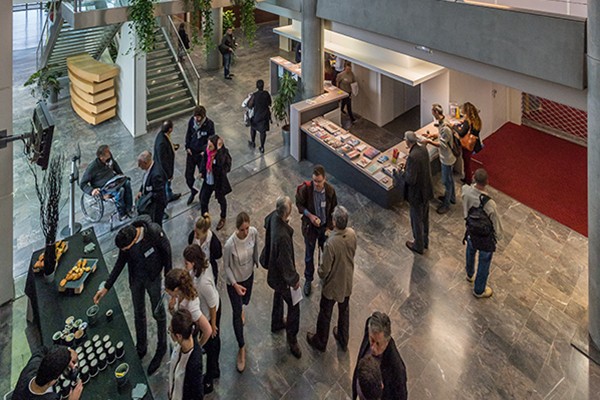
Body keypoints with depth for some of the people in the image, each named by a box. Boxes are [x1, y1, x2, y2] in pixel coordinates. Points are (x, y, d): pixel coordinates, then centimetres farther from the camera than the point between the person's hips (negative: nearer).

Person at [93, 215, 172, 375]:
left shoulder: (154, 231, -33)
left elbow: (166, 249, -15)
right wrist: (106, 288, -3)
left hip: (153, 277, -4)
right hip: (136, 277, 4)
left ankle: (162, 348, 35)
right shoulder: (125, 240, -20)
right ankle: (141, 347, 42)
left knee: (158, 313, 13)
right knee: (138, 314, 19)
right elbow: (120, 263, -4)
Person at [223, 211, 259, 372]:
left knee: (245, 300, 31)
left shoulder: (254, 232, -22)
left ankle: (240, 308, 71)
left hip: (249, 275, 4)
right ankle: (241, 348, 26)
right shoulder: (230, 244, -35)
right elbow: (226, 266, -19)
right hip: (234, 281, -4)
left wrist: (256, 262, 14)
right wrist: (235, 285, -25)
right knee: (237, 314, 8)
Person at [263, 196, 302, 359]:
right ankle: (292, 339, 31)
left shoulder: (274, 216, -18)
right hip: (282, 276, -9)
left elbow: (266, 222, 11)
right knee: (294, 306, 11)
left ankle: (276, 324, 56)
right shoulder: (282, 236, -42)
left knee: (278, 295, 31)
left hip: (274, 269, 9)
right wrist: (294, 280, -14)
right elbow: (286, 262, -29)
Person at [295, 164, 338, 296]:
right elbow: (299, 204, -8)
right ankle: (308, 279, 41)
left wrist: (330, 226, -6)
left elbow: (333, 210, -5)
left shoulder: (330, 190, -20)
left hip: (325, 226, 2)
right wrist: (310, 215, -22)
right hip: (310, 227, -1)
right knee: (309, 255, 16)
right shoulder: (305, 189, -25)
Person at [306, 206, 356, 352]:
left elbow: (325, 270, -24)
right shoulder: (352, 233, -17)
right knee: (344, 311, 27)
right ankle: (343, 340, 48)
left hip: (333, 285, -5)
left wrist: (320, 273, -2)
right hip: (347, 282, 6)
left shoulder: (331, 243, -36)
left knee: (325, 314, 19)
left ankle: (320, 342, 41)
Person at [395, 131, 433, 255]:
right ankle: (424, 241, 43)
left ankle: (418, 246, 29)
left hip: (417, 194, -8)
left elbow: (410, 180, -29)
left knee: (416, 220, 12)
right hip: (427, 190, 8)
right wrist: (407, 167, 5)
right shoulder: (423, 149, -4)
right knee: (424, 217, 24)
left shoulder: (412, 157, -31)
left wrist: (401, 172, -13)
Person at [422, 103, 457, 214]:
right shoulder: (441, 122, -2)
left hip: (447, 158, -10)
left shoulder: (445, 128, -33)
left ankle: (446, 205, 21)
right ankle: (452, 197, 45)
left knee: (446, 181, 5)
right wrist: (432, 135, 3)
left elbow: (442, 145, -29)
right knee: (449, 178, 25)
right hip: (446, 156, 10)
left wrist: (429, 141, -25)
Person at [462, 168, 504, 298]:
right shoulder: (489, 203, -38)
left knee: (470, 252, 33)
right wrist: (499, 236, -1)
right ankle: (479, 290, 41)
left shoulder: (466, 190, -26)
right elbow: (496, 222, -20)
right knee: (484, 263, 19)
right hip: (485, 236, -5)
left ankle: (470, 275, 61)